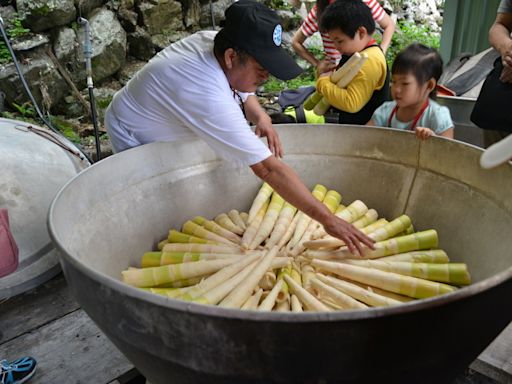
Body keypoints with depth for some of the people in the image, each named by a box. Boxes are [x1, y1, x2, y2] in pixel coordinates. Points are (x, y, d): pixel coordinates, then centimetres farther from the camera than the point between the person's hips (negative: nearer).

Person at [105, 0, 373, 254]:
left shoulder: (210, 40, -17)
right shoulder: (210, 98, -43)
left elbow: (238, 90, 6)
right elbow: (268, 168, -43)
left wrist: (259, 116, -16)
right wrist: (327, 220, -40)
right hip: (135, 138, -8)